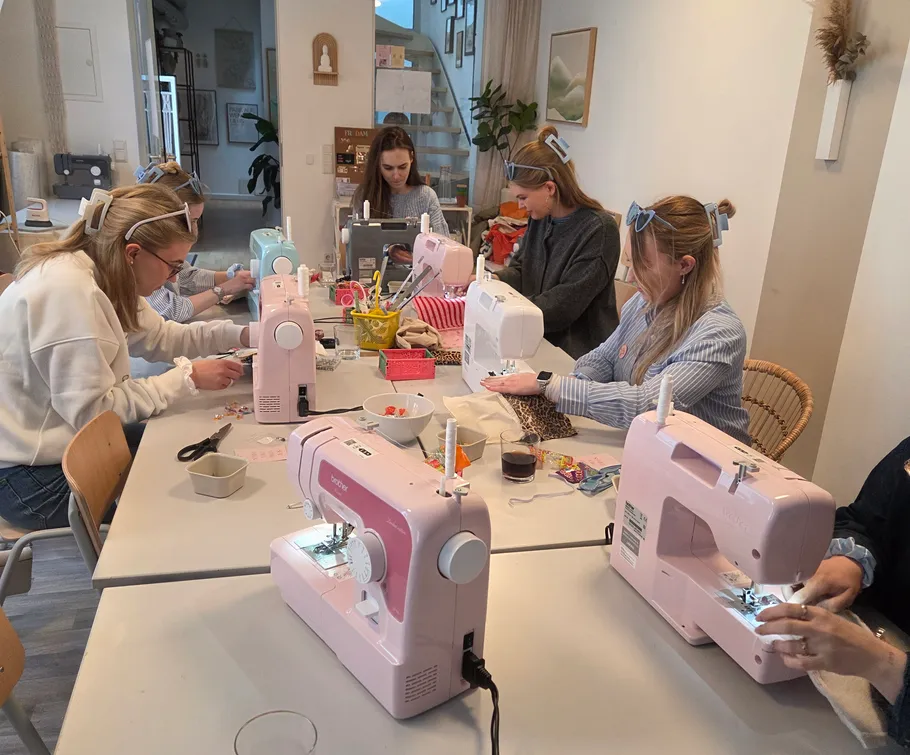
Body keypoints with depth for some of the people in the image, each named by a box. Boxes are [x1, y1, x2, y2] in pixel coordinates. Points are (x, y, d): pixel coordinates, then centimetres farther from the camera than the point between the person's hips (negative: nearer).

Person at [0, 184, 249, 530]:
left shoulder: (101, 276, 0)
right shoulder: (67, 290, -29)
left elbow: (159, 336, 10)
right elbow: (94, 409, -28)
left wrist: (243, 335, -1)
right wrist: (187, 377, -22)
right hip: (36, 476, -9)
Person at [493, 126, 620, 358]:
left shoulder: (599, 230, -16)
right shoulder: (540, 219, 7)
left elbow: (564, 304, -19)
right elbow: (520, 270, 17)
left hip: (580, 354, -7)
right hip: (539, 343, 7)